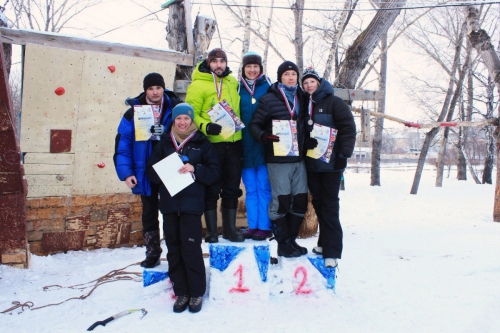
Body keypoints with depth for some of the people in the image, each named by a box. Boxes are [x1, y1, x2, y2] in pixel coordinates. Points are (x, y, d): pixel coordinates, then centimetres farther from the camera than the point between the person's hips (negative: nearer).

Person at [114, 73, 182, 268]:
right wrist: (126, 173, -13)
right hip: (146, 173, 1)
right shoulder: (133, 113, -5)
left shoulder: (176, 108, -6)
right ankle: (152, 252, 30)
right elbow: (122, 145, -5)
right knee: (149, 213, 14)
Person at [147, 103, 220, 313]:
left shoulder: (202, 143, 6)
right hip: (169, 202, 3)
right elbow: (152, 170, 9)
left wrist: (195, 169, -15)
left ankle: (196, 292, 10)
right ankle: (181, 292, 17)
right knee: (174, 249, 6)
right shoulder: (164, 143, 13)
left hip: (191, 202, -3)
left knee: (191, 248, -6)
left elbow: (214, 171, 1)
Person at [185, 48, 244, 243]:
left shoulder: (233, 82, 12)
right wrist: (205, 126, -25)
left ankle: (230, 228, 23)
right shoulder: (198, 85, -5)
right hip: (211, 143, -5)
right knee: (211, 190, 3)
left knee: (232, 189, 10)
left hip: (234, 143, 5)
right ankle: (211, 231, 15)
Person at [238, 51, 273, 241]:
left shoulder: (268, 88, 3)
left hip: (263, 146, -3)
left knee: (264, 187, 0)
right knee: (250, 188, 9)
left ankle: (264, 226, 8)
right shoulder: (238, 89, 10)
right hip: (245, 146, 3)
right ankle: (252, 225, 17)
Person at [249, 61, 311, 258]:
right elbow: (254, 125, -2)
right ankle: (283, 243, 12)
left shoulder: (302, 98, 12)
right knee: (281, 201, -2)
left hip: (299, 158, 5)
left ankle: (292, 239, 24)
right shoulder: (269, 99, -2)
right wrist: (264, 137, -21)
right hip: (278, 159, -5)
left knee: (301, 200, 8)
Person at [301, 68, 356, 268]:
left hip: (330, 163, -5)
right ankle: (324, 242, 22)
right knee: (318, 204, 10)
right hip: (311, 163, 5)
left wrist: (344, 154, -14)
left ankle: (332, 250, -3)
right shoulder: (304, 105, 13)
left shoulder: (333, 102, -3)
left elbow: (348, 128, -9)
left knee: (329, 206, -6)